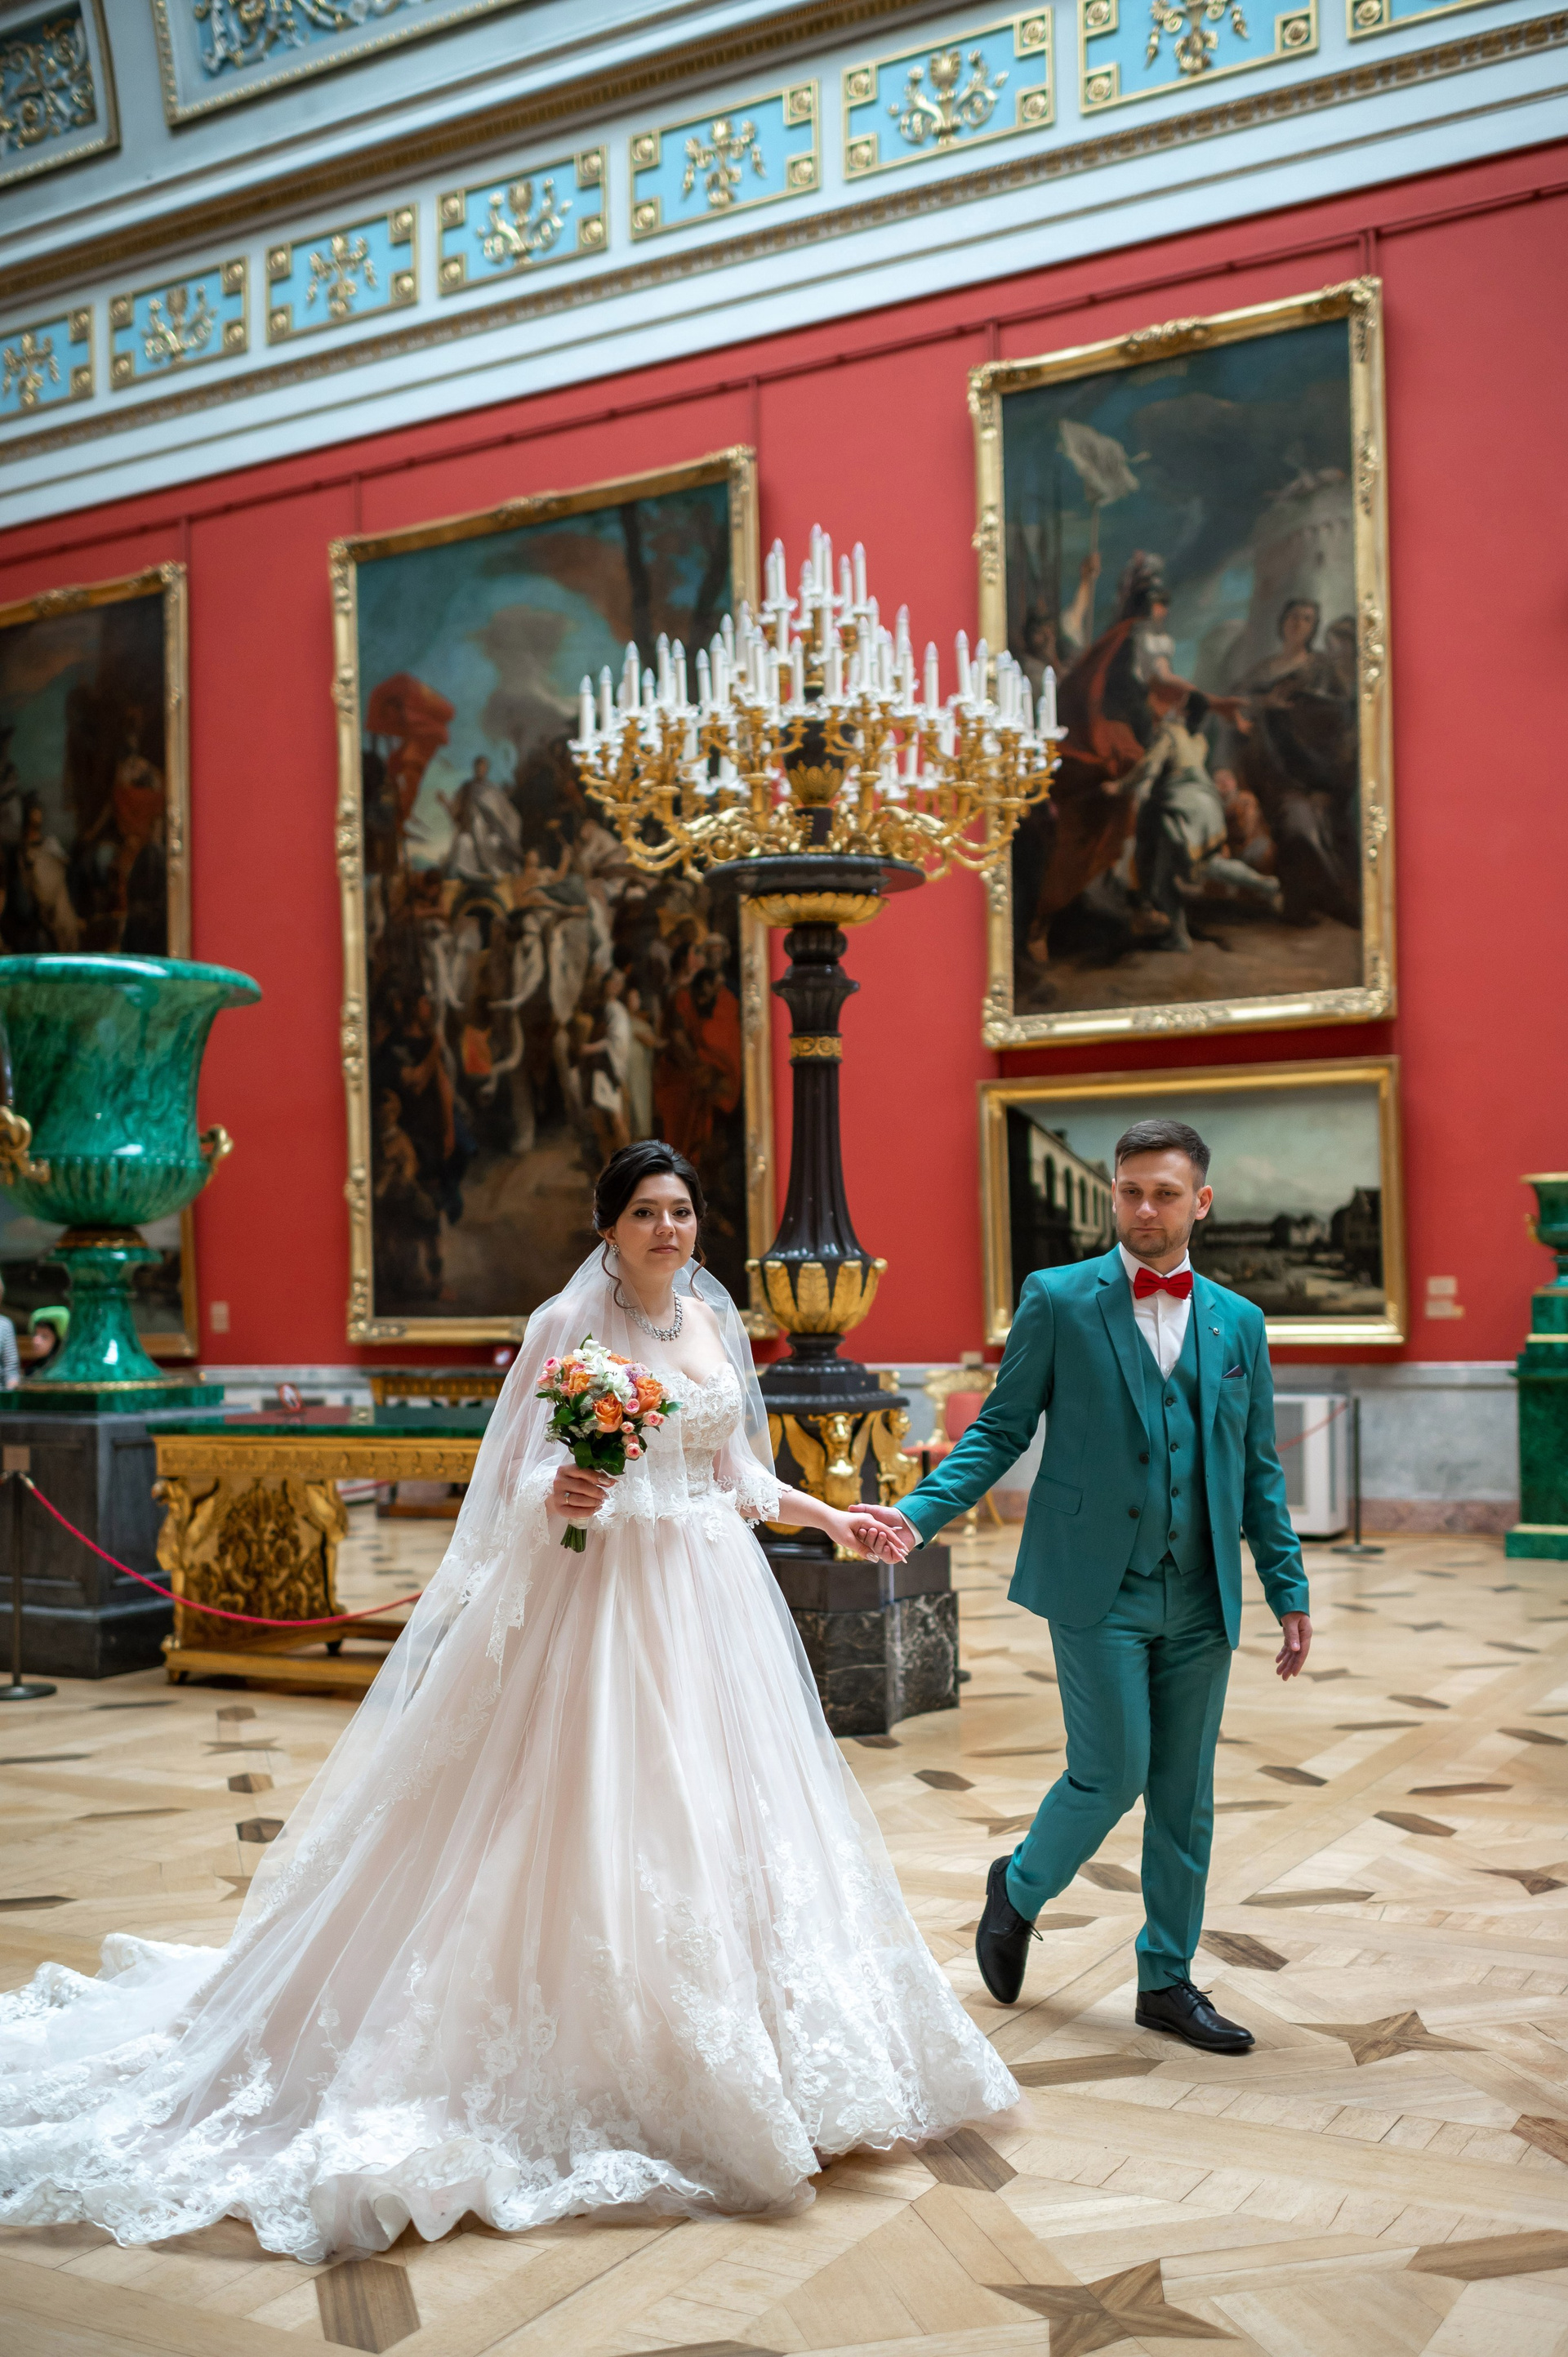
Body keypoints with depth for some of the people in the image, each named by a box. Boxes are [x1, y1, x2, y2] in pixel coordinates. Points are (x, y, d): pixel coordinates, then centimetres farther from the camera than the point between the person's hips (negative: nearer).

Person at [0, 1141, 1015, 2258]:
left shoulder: (717, 1320, 10)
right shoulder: (569, 1323, -7)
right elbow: (517, 1478, -8)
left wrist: (830, 1517, 16)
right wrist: (560, 1496, -29)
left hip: (711, 1597, 6)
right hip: (600, 1593, -6)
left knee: (715, 1818, 9)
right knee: (591, 1816, -6)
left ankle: (724, 2062, 22)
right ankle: (585, 2061, 6)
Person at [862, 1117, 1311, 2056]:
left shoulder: (1239, 1321, 9)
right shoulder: (1058, 1300, -1)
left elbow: (1259, 1470, 13)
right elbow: (1001, 1430, -1)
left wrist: (1291, 1592, 10)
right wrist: (918, 1512, -13)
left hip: (1201, 1598, 4)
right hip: (1099, 1589, -4)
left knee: (1186, 1795, 9)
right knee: (1113, 1774, -5)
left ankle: (1168, 1980, 23)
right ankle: (1019, 1891, 23)